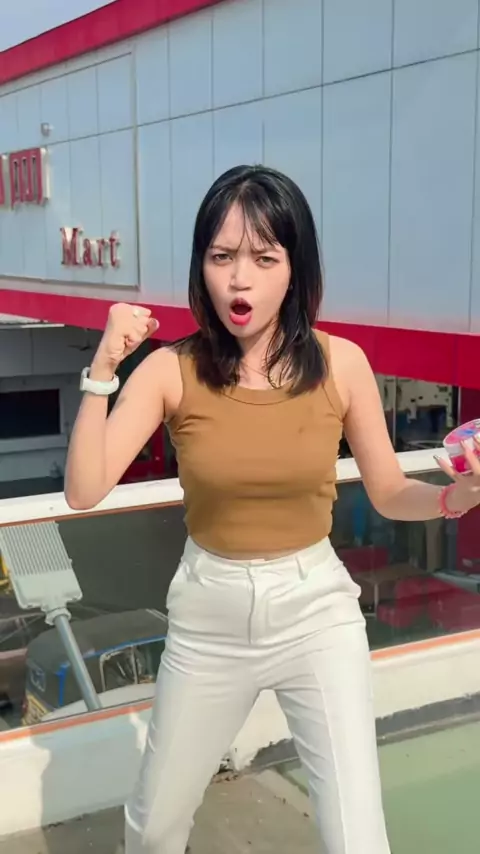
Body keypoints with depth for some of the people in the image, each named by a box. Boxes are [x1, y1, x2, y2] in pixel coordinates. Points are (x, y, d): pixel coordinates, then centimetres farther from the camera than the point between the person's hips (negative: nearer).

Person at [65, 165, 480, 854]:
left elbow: (390, 495, -1)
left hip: (318, 614, 0)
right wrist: (103, 369, -27)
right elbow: (83, 492, -19)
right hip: (209, 619, 1)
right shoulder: (172, 369, -12)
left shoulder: (341, 363, -11)